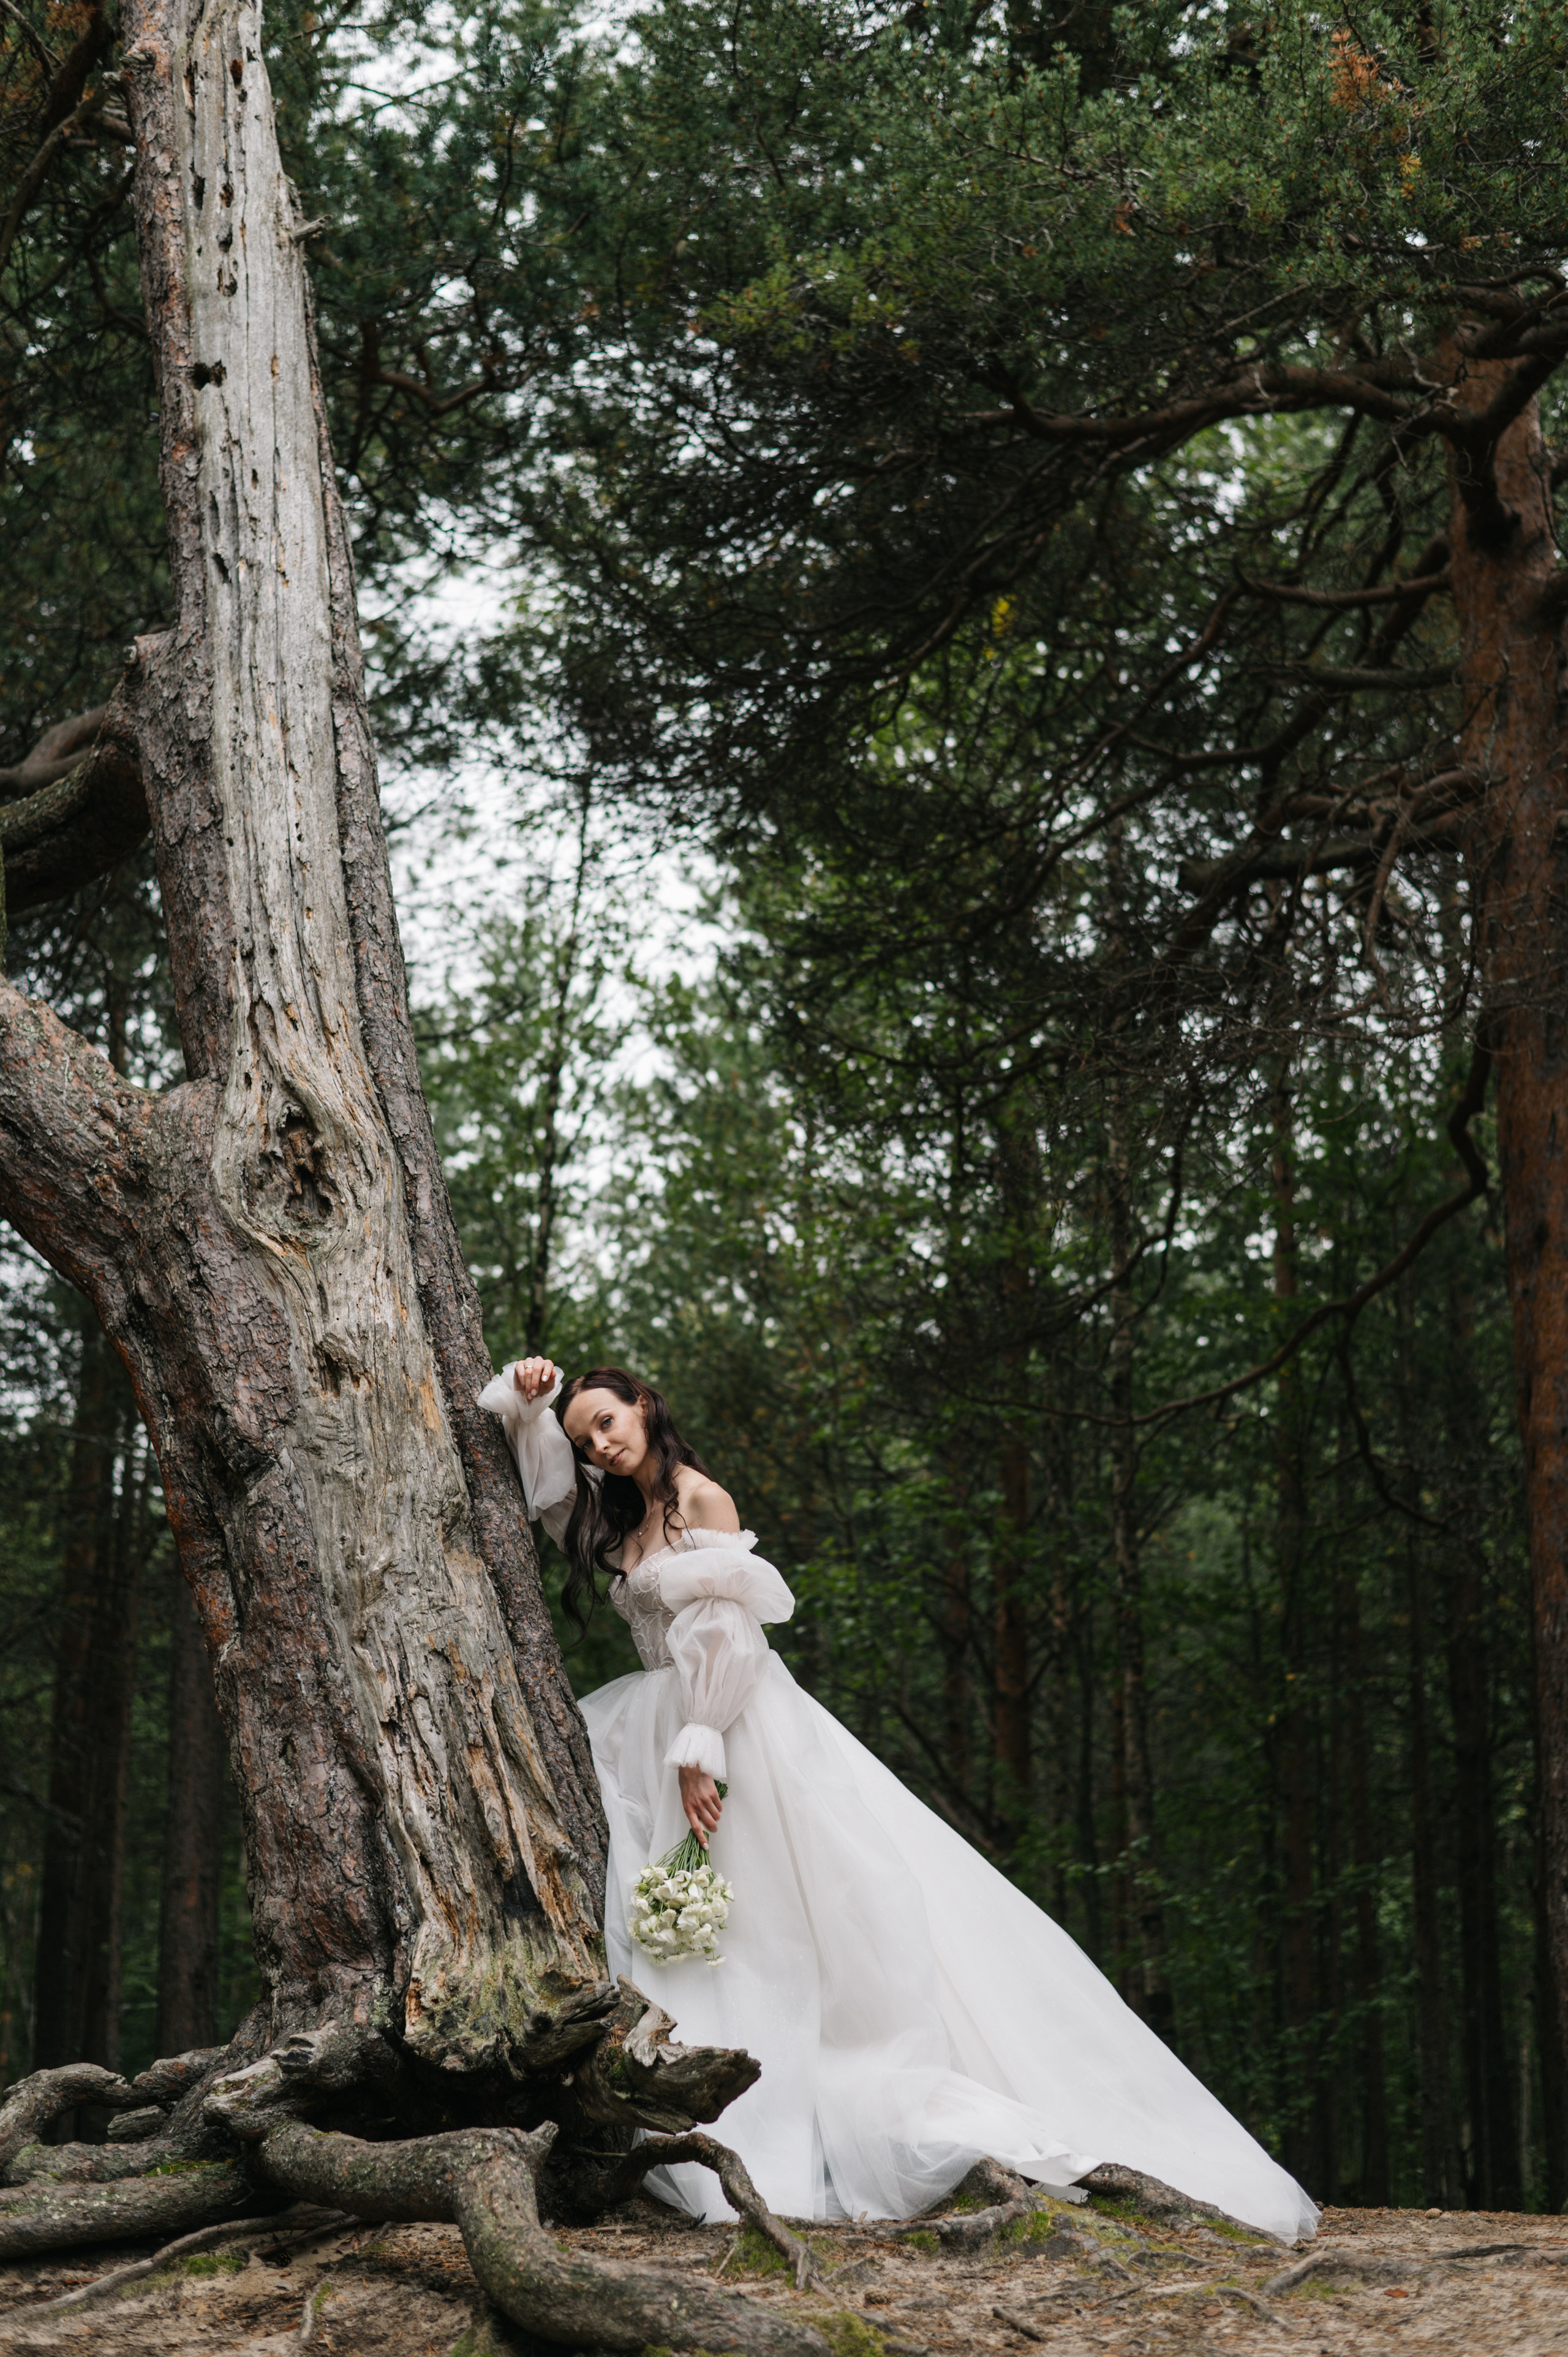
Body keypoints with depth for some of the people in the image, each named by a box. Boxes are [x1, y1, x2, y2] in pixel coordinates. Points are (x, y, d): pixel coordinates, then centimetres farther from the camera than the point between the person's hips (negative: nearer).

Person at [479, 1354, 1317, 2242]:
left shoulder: (701, 1500, -7)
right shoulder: (618, 1519, 15)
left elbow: (722, 1634, -14)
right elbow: (541, 1475, 29)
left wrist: (696, 1750, -19)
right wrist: (529, 1400, 10)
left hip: (742, 1728, -8)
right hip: (668, 1732, 8)